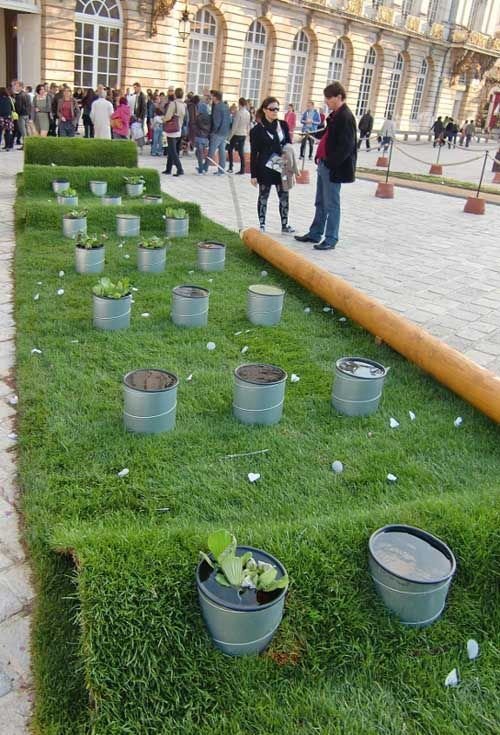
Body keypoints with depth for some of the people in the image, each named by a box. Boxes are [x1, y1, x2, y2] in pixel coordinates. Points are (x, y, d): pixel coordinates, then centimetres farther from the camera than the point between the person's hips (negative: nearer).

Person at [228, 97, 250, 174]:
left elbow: (235, 125, -15)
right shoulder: (248, 113, 6)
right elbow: (248, 126, 11)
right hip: (244, 135, 6)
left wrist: (231, 135, -10)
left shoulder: (238, 112, -14)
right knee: (241, 151, 8)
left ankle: (230, 167, 0)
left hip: (237, 134, -6)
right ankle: (242, 169, 4)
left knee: (230, 149, 7)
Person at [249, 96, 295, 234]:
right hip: (266, 168, -3)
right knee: (263, 196, 7)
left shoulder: (283, 125, 5)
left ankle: (285, 225, 15)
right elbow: (254, 153, -5)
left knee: (284, 196, 5)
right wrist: (254, 174, -8)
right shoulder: (257, 129, -5)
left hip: (282, 167, 3)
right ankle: (262, 225, 17)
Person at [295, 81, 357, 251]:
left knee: (331, 205, -1)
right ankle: (315, 234, 28)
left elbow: (346, 146, -21)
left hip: (334, 168, -9)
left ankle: (331, 239, 8)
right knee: (320, 203, 17)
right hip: (324, 164, 9)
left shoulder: (346, 117, -15)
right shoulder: (334, 115, 12)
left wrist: (329, 162, -21)